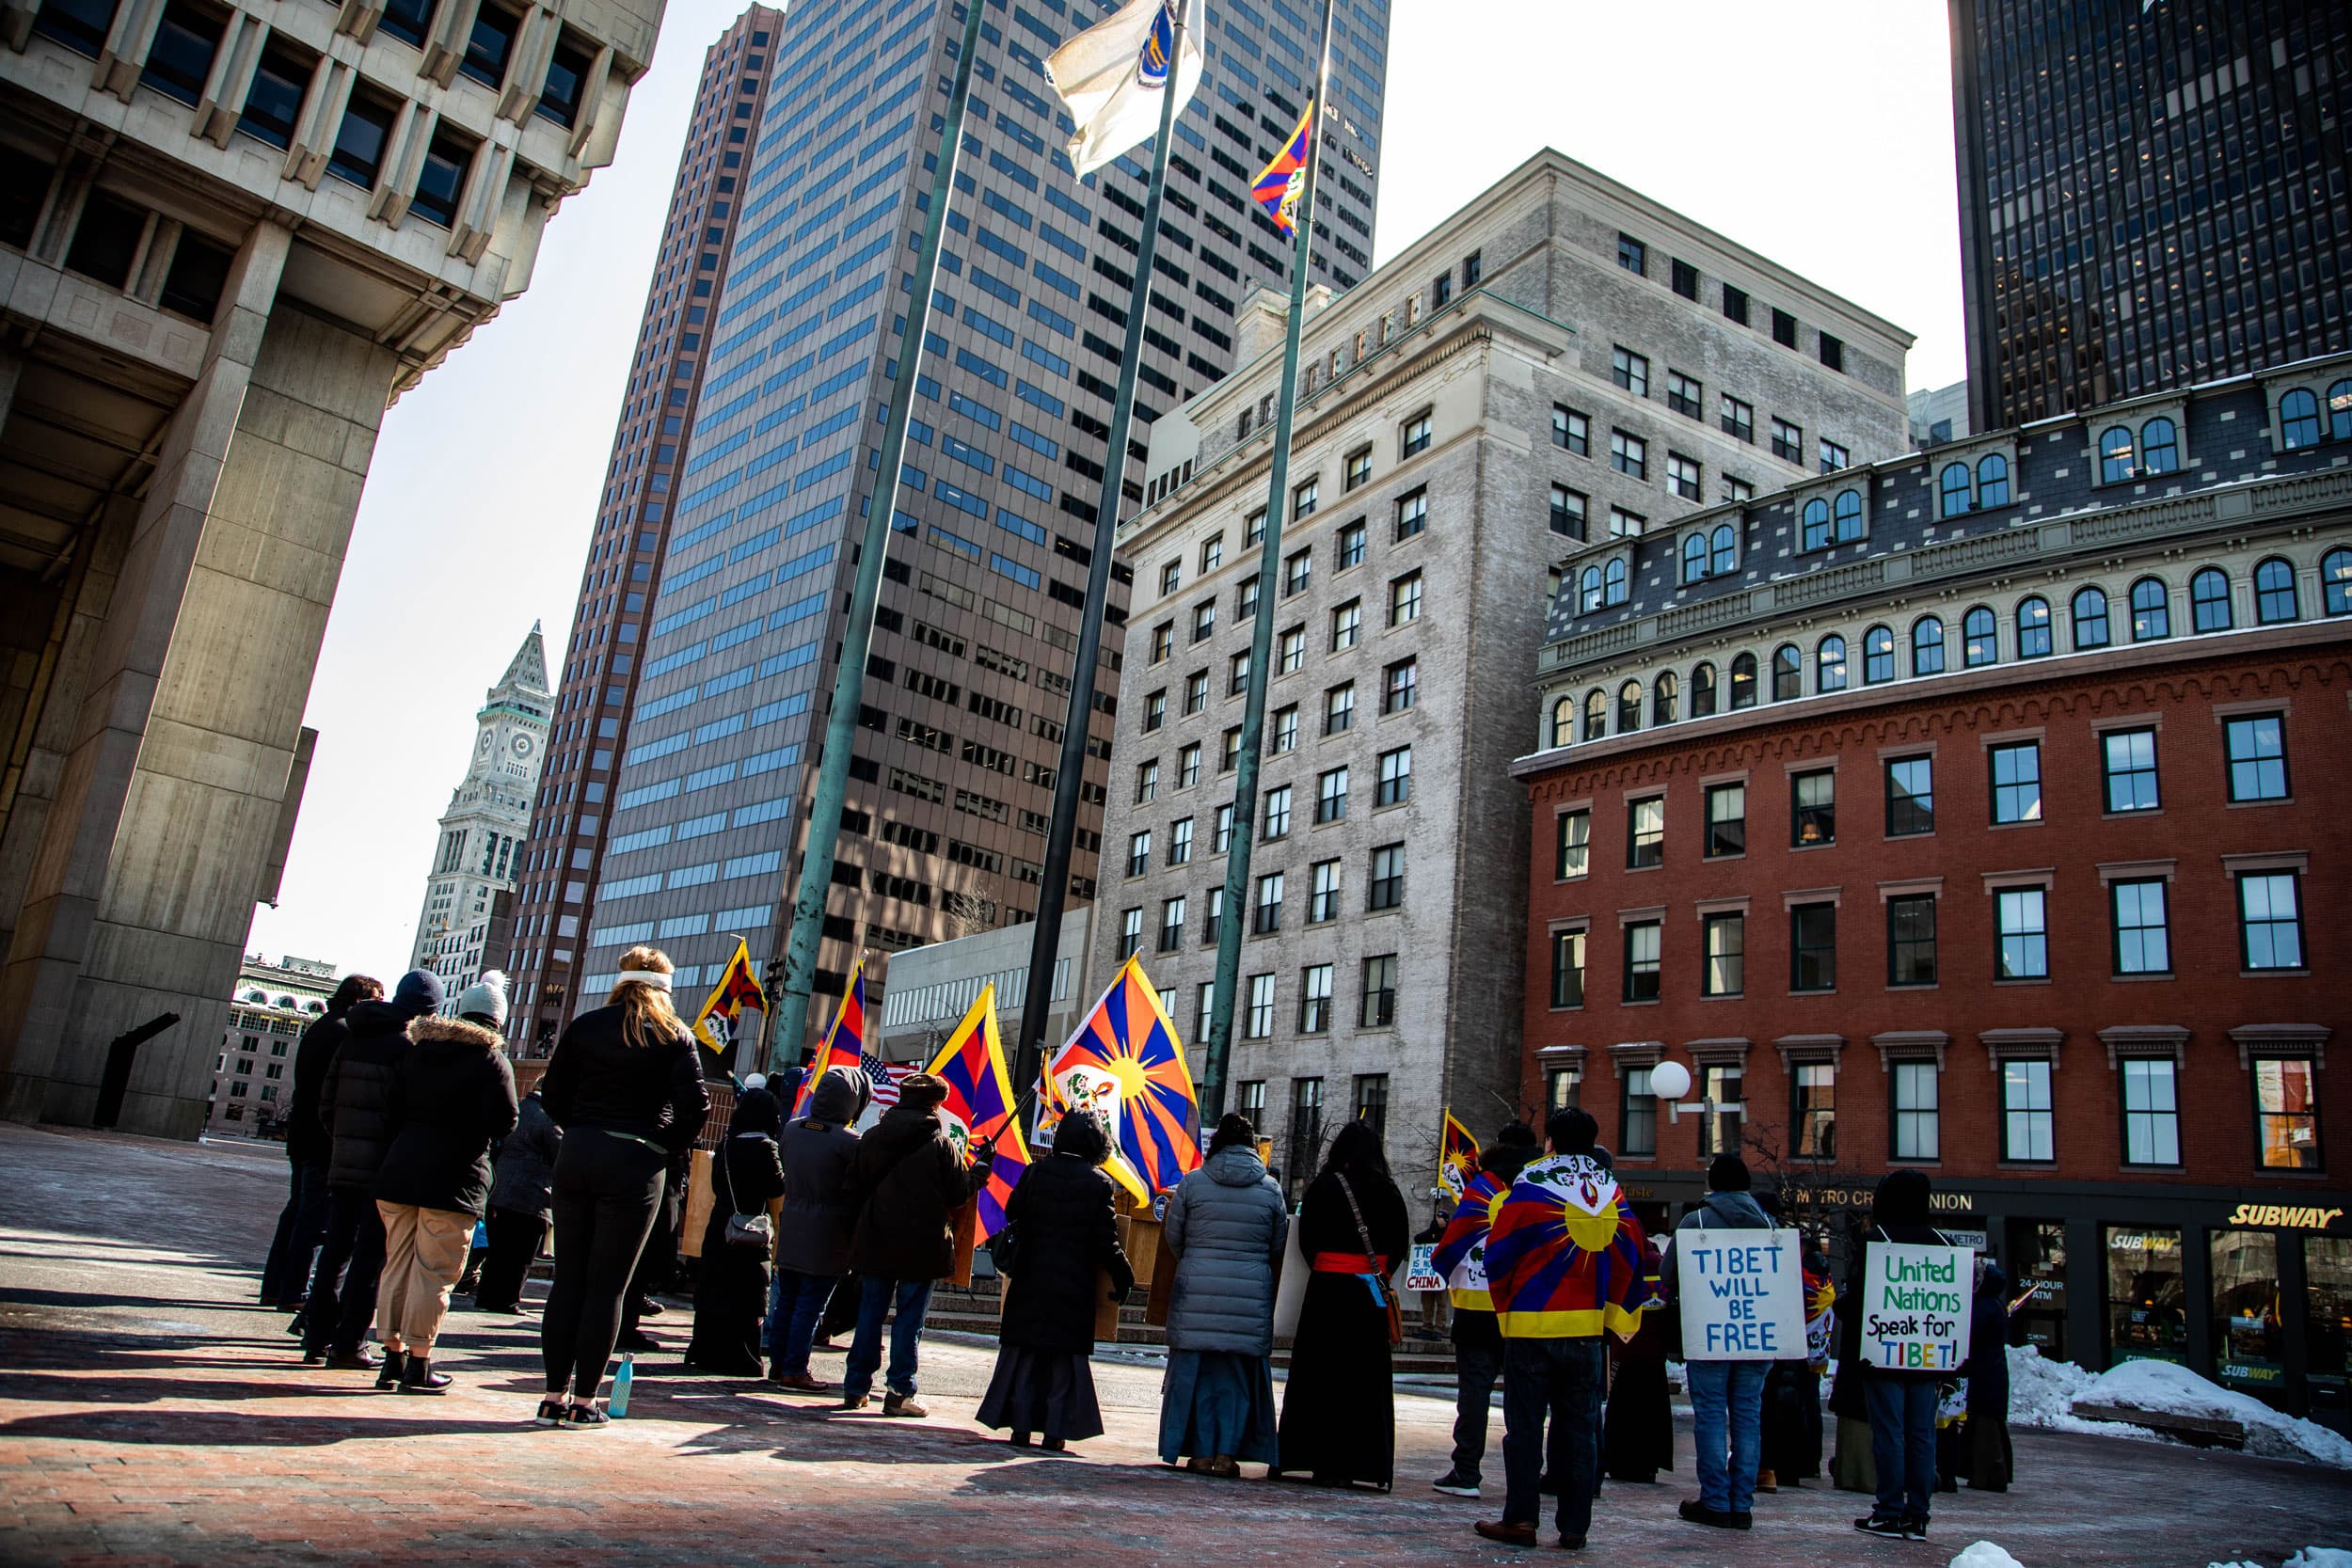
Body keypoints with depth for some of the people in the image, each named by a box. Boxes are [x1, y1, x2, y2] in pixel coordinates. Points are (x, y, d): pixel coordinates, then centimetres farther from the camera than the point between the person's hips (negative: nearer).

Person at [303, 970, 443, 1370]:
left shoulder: (353, 1038, 10)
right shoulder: (409, 1047, -13)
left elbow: (326, 1101, 12)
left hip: (344, 1160, 7)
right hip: (384, 1164, -7)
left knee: (335, 1250, 13)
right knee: (371, 1254, 1)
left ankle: (317, 1339, 16)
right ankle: (348, 1344, 4)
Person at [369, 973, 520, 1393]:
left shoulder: (414, 1051, 11)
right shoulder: (491, 1060, -6)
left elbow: (392, 1112, 9)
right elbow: (503, 1122, -15)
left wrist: (407, 1142, 17)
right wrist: (476, 1136, 6)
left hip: (399, 1170, 5)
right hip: (455, 1179, -5)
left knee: (397, 1265, 13)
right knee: (434, 1273, 0)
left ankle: (393, 1357, 18)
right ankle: (418, 1366, 3)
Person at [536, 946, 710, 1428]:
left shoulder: (585, 1025, 8)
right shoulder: (674, 1035, 0)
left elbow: (552, 1093, 7)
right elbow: (695, 1103, -7)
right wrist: (667, 1147, 7)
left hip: (576, 1155, 3)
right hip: (635, 1163, -3)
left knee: (567, 1279, 9)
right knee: (607, 1285, 2)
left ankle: (554, 1396, 11)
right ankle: (584, 1401, 6)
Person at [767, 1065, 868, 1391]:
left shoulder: (792, 1130, 2)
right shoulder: (850, 1142, -17)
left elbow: (784, 1176, 13)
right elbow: (854, 1195, -12)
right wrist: (854, 1239, -1)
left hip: (790, 1230, 6)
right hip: (826, 1238, -6)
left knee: (785, 1300, 15)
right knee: (810, 1305, 2)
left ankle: (777, 1364, 21)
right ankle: (794, 1371, 5)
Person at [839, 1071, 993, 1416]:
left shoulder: (872, 1137, 4)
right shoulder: (941, 1143, -10)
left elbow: (861, 1185, 10)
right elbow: (960, 1194, -6)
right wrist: (982, 1163, 7)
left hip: (876, 1242, 4)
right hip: (921, 1246, -4)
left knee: (869, 1314, 12)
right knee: (909, 1320, 3)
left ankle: (856, 1388, 16)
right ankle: (899, 1392, 4)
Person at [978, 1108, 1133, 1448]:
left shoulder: (1036, 1172, -2)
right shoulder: (1098, 1183, -8)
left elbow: (1013, 1213, 5)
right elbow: (1105, 1241, -8)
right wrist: (1124, 1277, 4)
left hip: (1031, 1279, 2)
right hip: (1074, 1286, -2)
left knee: (1023, 1355, 10)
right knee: (1065, 1357, 8)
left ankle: (1020, 1426, 10)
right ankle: (1055, 1430, 8)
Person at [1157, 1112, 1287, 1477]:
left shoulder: (1192, 1182, 0)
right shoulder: (1270, 1189, 3)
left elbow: (1171, 1237, 6)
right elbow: (1278, 1249, 10)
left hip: (1197, 1291, -1)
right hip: (1251, 1294, 1)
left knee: (1196, 1369, 7)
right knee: (1239, 1372, 9)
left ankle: (1201, 1454, 10)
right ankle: (1226, 1454, 8)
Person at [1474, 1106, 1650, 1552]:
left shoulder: (1531, 1186, -9)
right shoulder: (1611, 1191, 5)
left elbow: (1498, 1255, -6)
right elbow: (1630, 1258, 9)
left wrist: (1506, 1306, 9)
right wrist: (1610, 1311, 17)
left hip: (1532, 1326, -4)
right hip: (1587, 1327, 4)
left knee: (1524, 1425, 4)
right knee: (1579, 1427, 10)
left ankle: (1521, 1519, 6)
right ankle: (1575, 1525, 13)